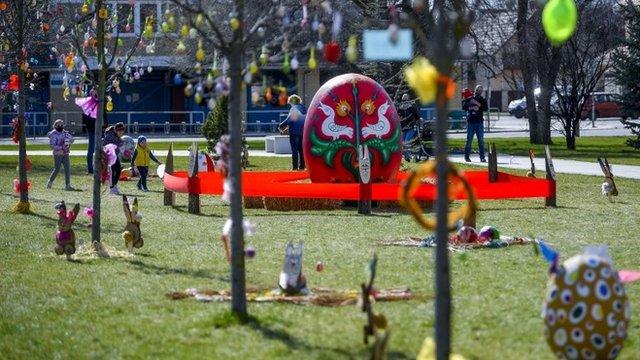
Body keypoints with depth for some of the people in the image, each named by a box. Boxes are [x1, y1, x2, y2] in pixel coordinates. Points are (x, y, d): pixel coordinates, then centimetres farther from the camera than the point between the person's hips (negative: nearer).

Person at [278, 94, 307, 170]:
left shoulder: (294, 109, -12)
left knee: (294, 150, -3)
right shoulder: (304, 108, 11)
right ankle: (302, 166, 13)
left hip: (294, 131, -7)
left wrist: (281, 126, -6)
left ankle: (295, 166, -5)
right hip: (303, 131, 7)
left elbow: (289, 119, -19)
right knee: (301, 149, 13)